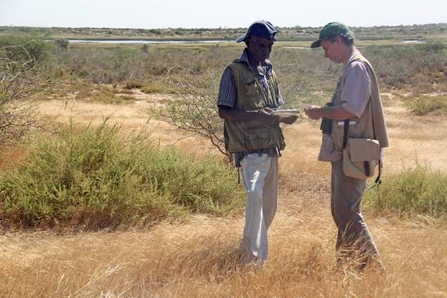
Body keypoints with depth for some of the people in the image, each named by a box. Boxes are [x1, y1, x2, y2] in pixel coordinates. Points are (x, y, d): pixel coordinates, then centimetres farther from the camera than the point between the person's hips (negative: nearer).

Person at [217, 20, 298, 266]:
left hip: (271, 148, 7)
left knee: (269, 204, 12)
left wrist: (286, 117, -3)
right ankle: (255, 257, -17)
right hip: (249, 149, -7)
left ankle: (250, 247, 30)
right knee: (255, 195, -24)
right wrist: (256, 115, -21)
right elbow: (223, 111, -9)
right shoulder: (234, 72, -5)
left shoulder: (269, 72, 15)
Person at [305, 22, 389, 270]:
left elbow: (351, 110, -24)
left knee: (347, 212, -10)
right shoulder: (349, 69, 17)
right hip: (344, 152, 11)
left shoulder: (357, 68, -15)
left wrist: (320, 112, -11)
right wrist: (323, 112, 9)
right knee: (340, 211, 16)